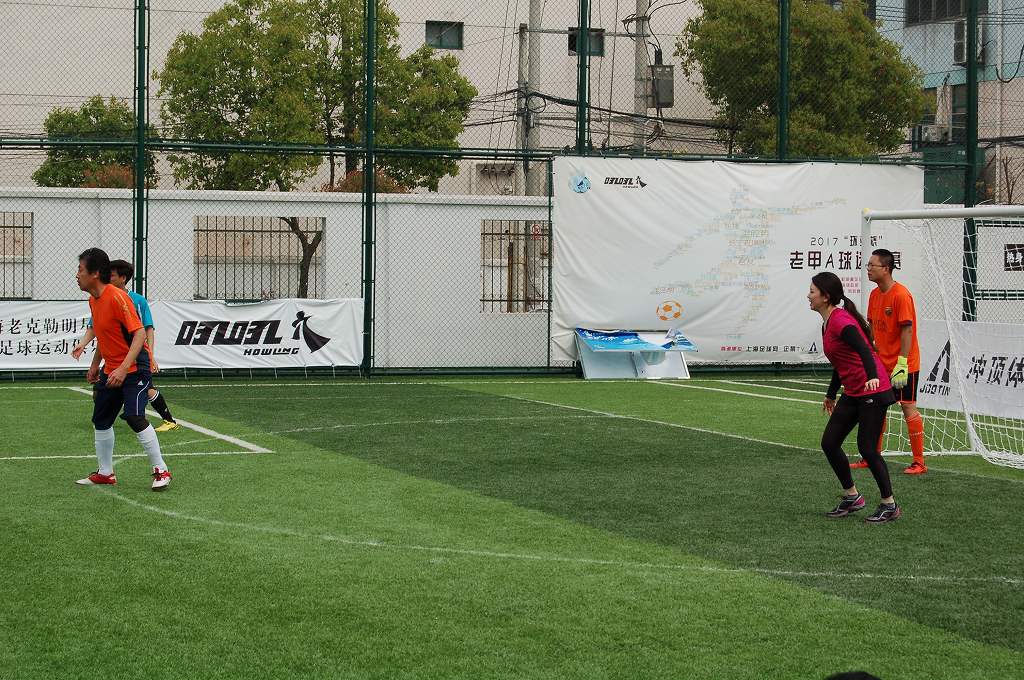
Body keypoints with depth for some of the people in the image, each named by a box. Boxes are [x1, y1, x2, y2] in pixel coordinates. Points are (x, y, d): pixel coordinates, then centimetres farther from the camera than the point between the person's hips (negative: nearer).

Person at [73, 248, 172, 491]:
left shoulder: (117, 297, -21)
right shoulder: (93, 300, 7)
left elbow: (140, 334, -26)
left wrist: (123, 368, -33)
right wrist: (95, 364, 25)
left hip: (135, 368, -9)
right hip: (110, 369, 9)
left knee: (134, 417, -21)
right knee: (101, 420, 12)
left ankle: (161, 471, -11)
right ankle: (105, 473, 25)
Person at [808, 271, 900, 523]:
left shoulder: (841, 321, -17)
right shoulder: (827, 324, 12)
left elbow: (863, 349, -34)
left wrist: (872, 376, -51)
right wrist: (831, 394, 34)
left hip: (872, 391, -9)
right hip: (852, 393, 9)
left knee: (867, 448, -7)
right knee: (829, 443, 6)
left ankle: (890, 506, 5)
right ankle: (852, 497, 19)